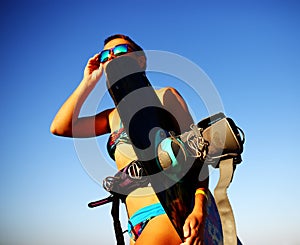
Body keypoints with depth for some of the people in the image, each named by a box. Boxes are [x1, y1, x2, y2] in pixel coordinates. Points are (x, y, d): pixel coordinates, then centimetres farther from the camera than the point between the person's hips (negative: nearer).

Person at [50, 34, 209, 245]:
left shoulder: (164, 96, 5)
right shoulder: (114, 116, 21)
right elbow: (59, 127, 12)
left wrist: (199, 211, -17)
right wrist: (88, 82, 16)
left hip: (171, 212, -6)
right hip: (138, 226, 7)